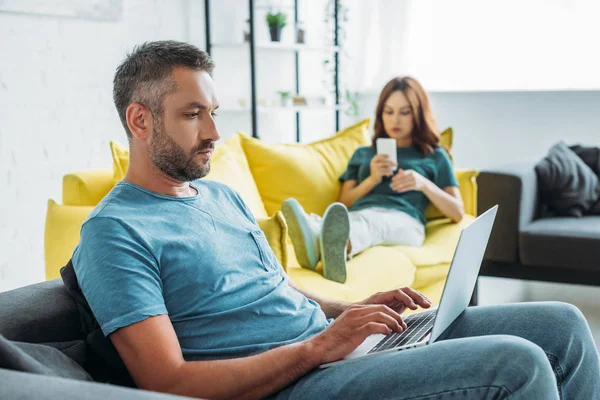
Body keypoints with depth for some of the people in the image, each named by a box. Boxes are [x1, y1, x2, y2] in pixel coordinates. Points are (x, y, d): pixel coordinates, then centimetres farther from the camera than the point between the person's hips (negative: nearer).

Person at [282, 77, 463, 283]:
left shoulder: (435, 156, 27)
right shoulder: (362, 154, 33)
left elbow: (458, 213, 17)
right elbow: (343, 205, 22)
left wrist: (424, 184, 0)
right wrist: (372, 180, 6)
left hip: (403, 221, -3)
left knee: (371, 221, -42)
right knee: (339, 218, -38)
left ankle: (326, 246, -76)